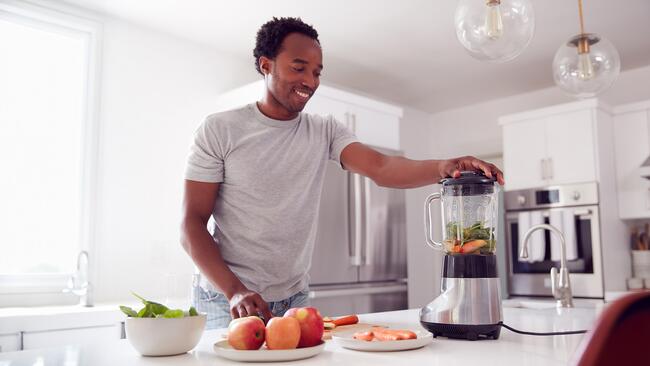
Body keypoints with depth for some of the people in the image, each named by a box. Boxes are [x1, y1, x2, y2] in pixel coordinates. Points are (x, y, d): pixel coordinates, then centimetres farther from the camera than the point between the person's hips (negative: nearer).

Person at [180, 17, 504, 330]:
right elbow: (192, 225, -10)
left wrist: (443, 168, -35)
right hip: (227, 301, -3)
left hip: (294, 299, 4)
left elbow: (381, 168, -16)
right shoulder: (219, 130, -8)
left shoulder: (325, 131, 1)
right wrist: (234, 291, -22)